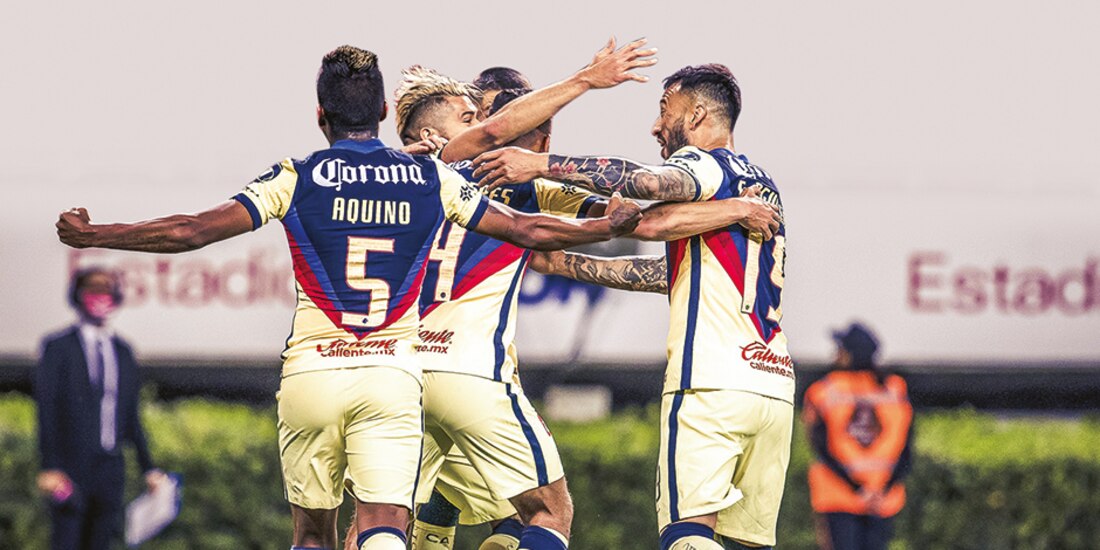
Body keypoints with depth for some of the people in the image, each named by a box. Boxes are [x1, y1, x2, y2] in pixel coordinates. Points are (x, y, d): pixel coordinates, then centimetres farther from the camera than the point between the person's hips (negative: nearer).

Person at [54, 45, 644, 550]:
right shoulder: (431, 179, 7)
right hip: (392, 373, 0)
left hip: (310, 374, 0)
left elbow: (192, 231, -4)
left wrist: (88, 235, 6)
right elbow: (529, 231, 14)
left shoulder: (296, 180, 1)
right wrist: (612, 225, 31)